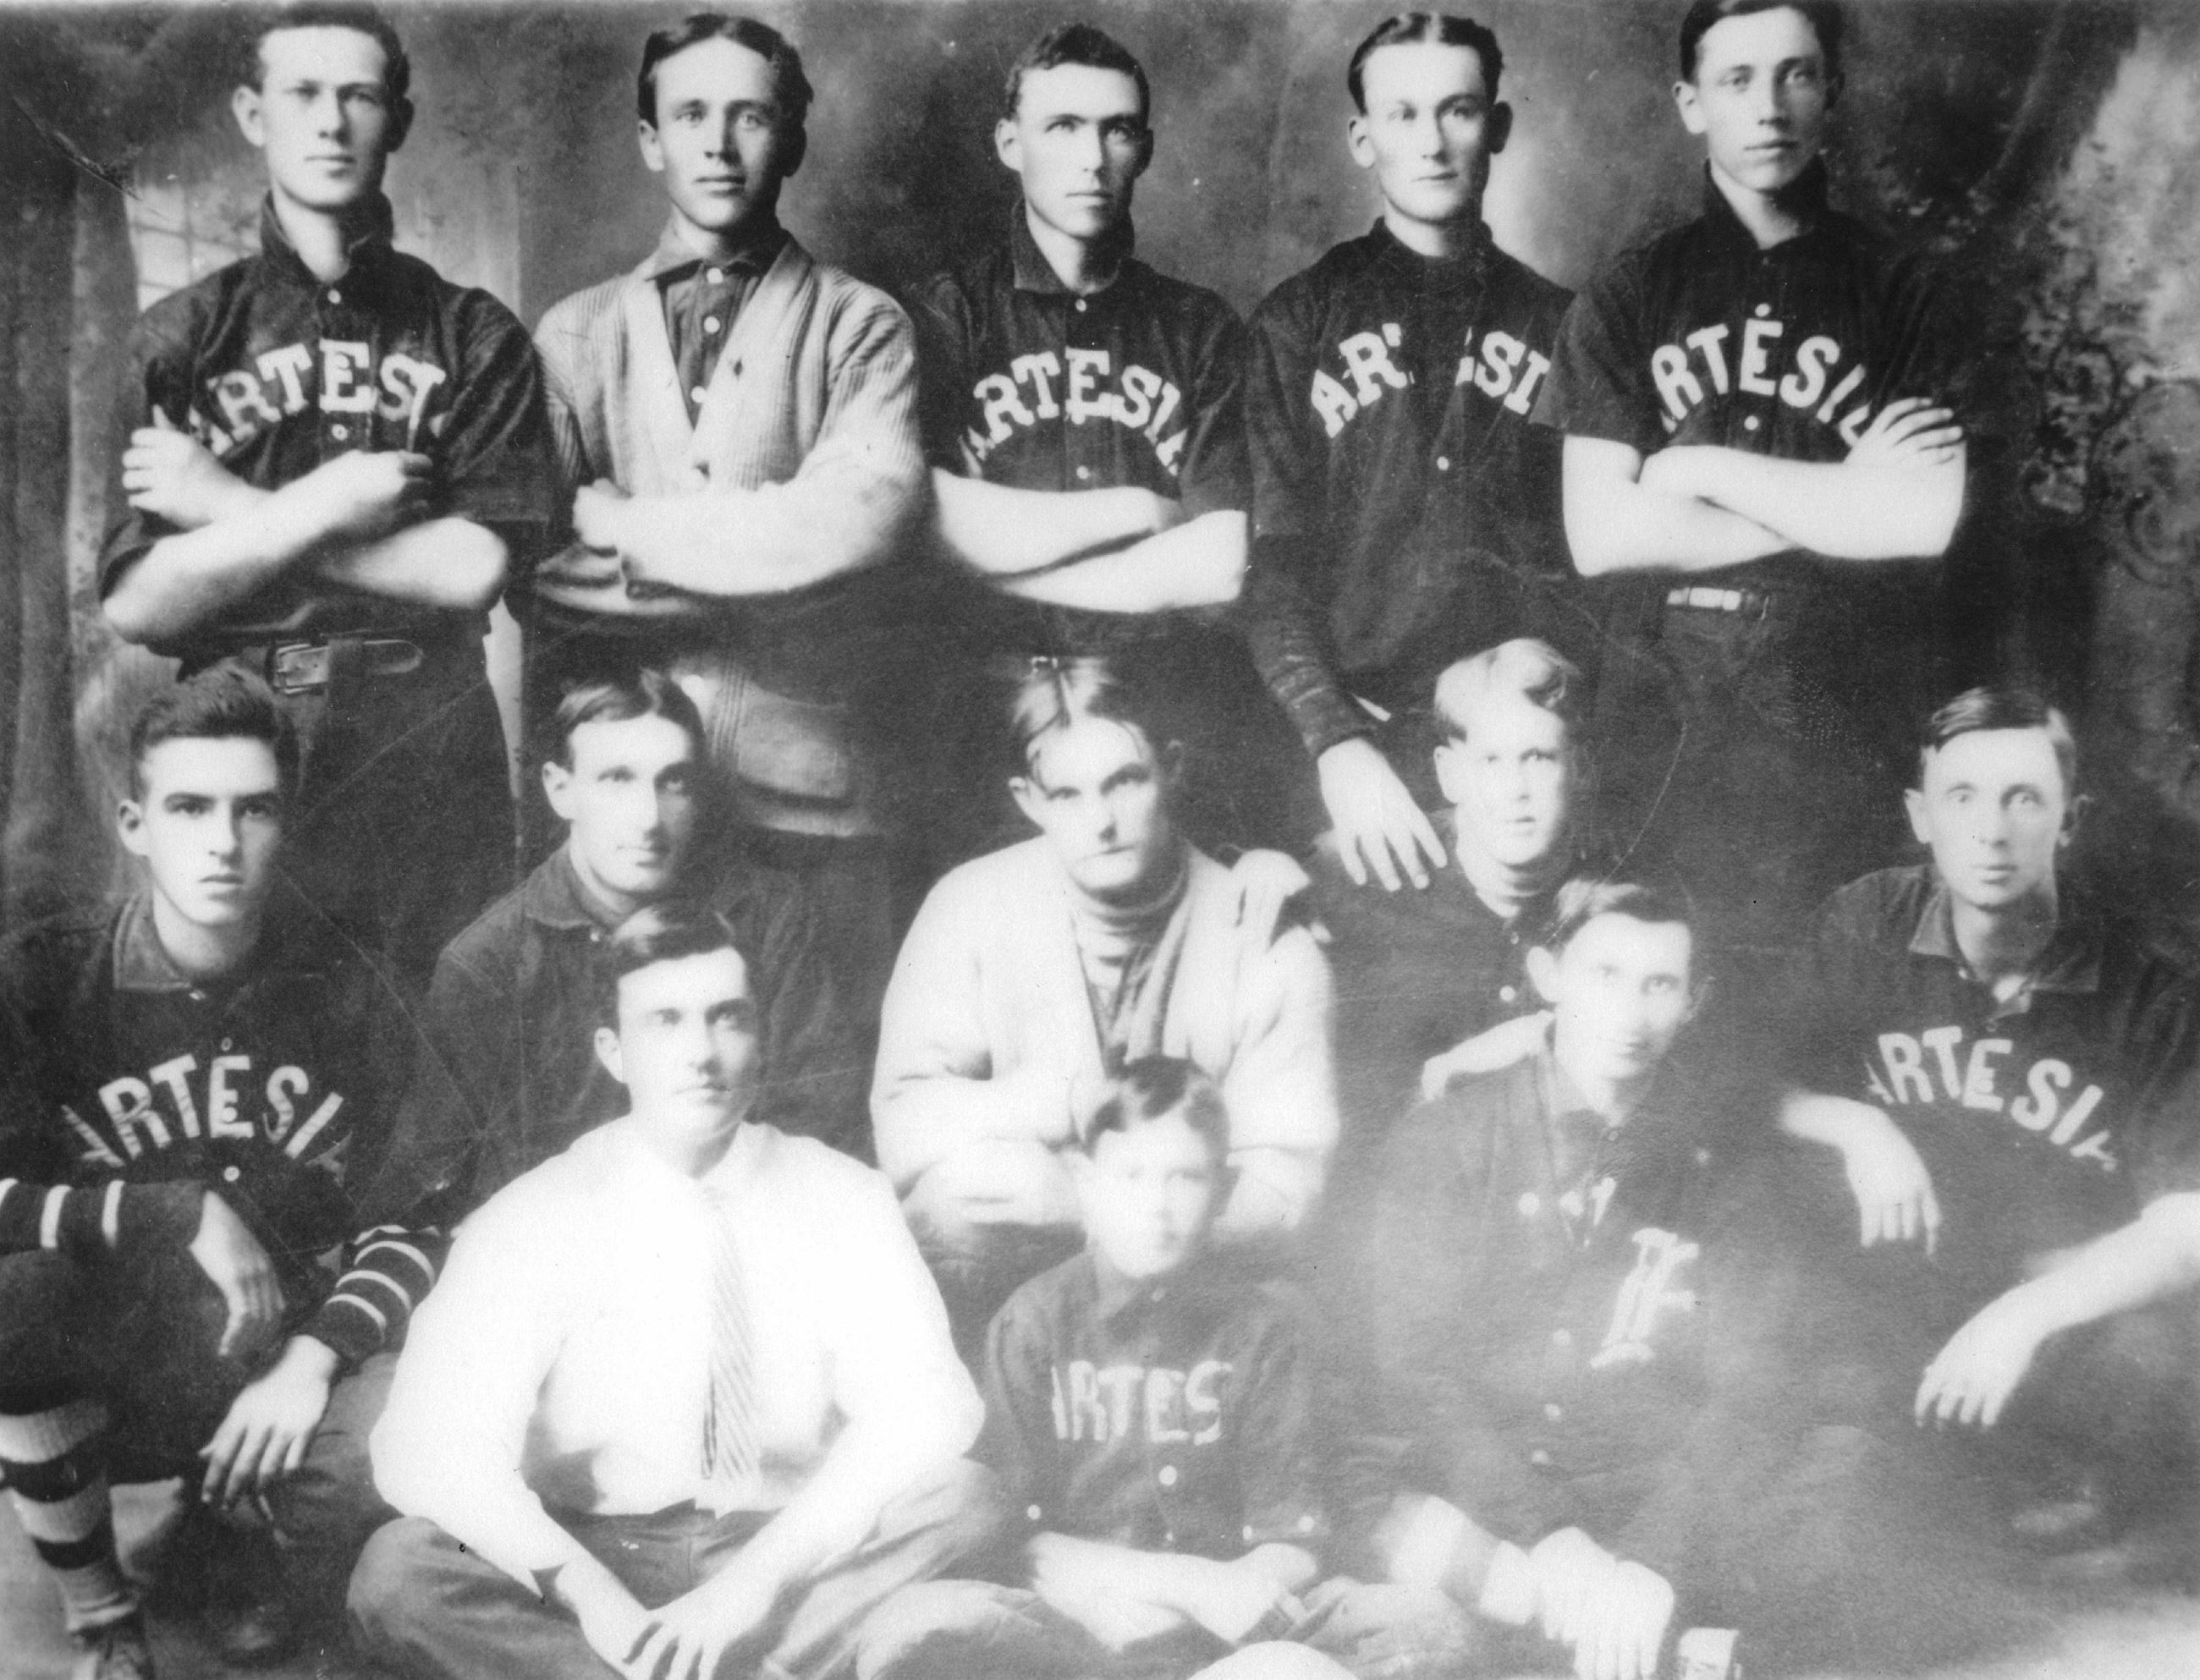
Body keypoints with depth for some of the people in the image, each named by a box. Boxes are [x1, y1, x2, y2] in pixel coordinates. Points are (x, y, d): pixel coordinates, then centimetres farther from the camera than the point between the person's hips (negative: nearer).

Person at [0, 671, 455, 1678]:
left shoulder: (347, 998, -5)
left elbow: (412, 1225, -1)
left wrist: (311, 1361, -17)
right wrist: (184, 1214, -25)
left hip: (277, 1369, 1)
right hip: (90, 1378, -1)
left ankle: (241, 1524, 11)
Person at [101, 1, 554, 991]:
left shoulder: (473, 336, 5)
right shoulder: (179, 340, 6)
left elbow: (474, 569, -8)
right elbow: (136, 604, -2)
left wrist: (235, 512, -6)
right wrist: (317, 507, -13)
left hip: (432, 767, 0)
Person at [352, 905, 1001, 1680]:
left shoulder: (842, 1201, -2)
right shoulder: (536, 1218, -5)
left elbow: (925, 1408, -15)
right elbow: (428, 1448, -17)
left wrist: (753, 1581, -27)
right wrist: (590, 1594, -32)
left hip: (804, 1566, 1)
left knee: (962, 1499, -27)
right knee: (399, 1571, -29)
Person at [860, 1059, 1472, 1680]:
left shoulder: (1260, 1318, 5)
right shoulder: (1035, 1322, 2)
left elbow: (1291, 1540, 2)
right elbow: (1006, 1531, -4)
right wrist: (1189, 1581, -15)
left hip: (1224, 1623, 1)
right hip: (1073, 1621, -1)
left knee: (1433, 1626, -22)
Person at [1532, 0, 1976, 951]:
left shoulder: (1901, 294, 7)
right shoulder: (1628, 298, 8)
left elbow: (1928, 520, -6)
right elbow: (1598, 537, -4)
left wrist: (1705, 469, -5)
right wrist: (1840, 502, -4)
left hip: (1840, 736, 0)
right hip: (1658, 725, 0)